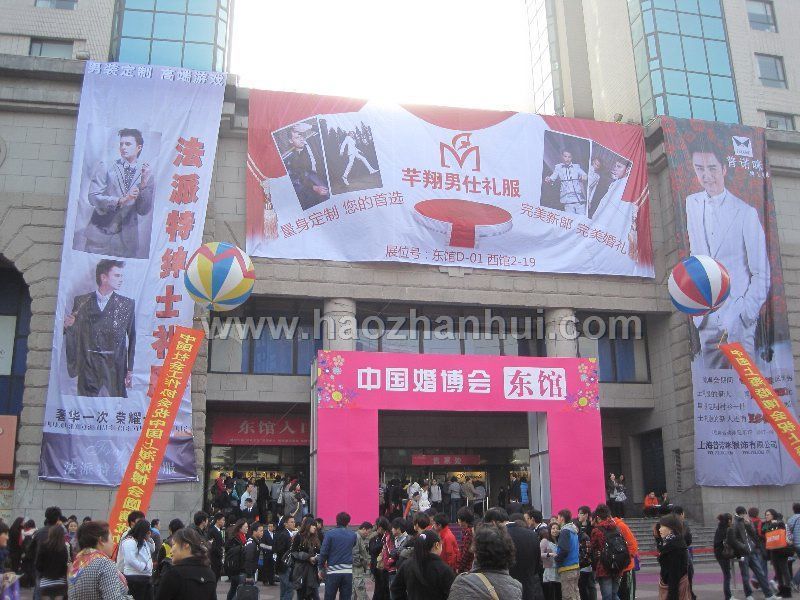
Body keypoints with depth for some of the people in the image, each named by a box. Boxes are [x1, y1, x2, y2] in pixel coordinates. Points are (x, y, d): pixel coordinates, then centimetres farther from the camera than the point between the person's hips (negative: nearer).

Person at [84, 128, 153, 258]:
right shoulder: (106, 167, 3)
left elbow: (144, 211, 0)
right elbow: (93, 197, -7)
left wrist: (144, 184, -13)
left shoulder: (147, 174, 5)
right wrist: (121, 200, -20)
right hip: (100, 235, -1)